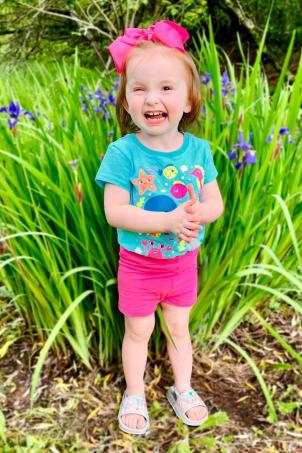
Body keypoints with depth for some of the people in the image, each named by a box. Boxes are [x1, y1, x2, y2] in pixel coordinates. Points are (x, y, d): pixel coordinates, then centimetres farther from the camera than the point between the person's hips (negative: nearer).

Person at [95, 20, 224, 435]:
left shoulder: (198, 149, -10)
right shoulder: (123, 152, -20)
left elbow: (216, 202, -5)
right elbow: (114, 212, -23)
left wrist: (197, 213, -28)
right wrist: (168, 220, -33)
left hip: (184, 261, 3)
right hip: (139, 264, -2)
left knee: (178, 327, 21)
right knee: (139, 331, 17)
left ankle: (183, 389, 45)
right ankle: (134, 396, 40)